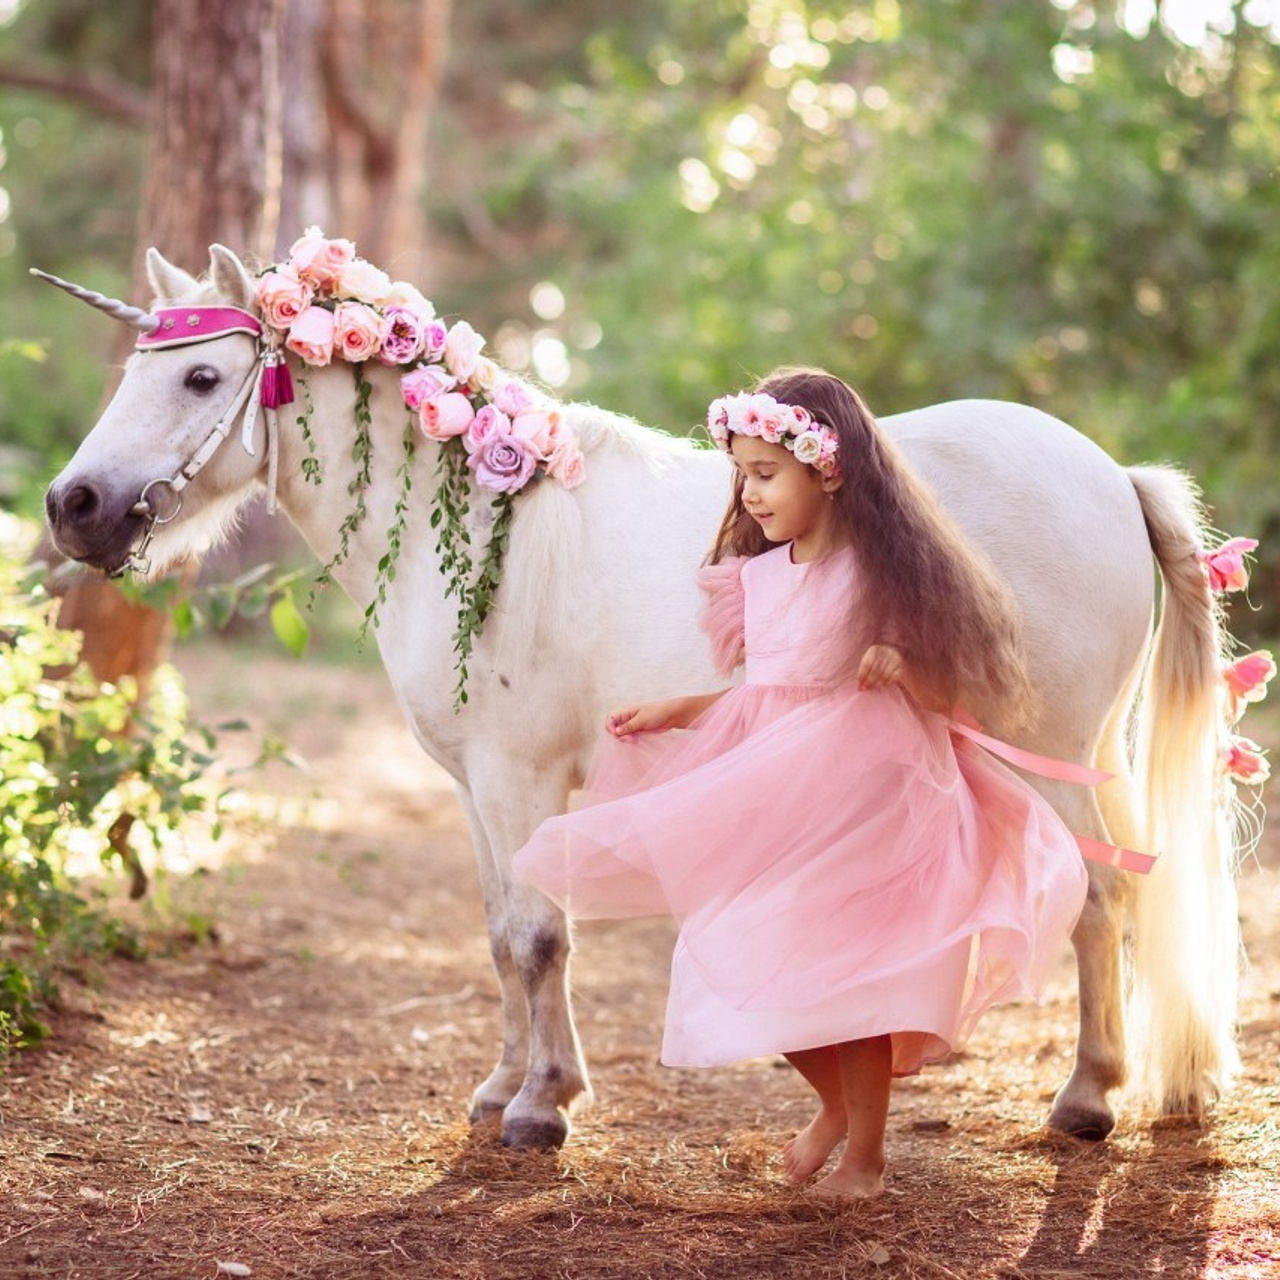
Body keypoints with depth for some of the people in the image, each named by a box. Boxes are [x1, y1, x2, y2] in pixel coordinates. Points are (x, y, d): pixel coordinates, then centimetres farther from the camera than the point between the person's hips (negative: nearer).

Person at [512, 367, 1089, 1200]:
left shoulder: (884, 575, -12)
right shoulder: (758, 576, 5)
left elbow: (953, 695, -9)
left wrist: (904, 669, -27)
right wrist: (674, 714, 5)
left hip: (861, 805, -6)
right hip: (767, 806, 6)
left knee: (843, 972, 2)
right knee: (753, 972, 6)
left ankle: (866, 1154, 22)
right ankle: (835, 1105, 33)